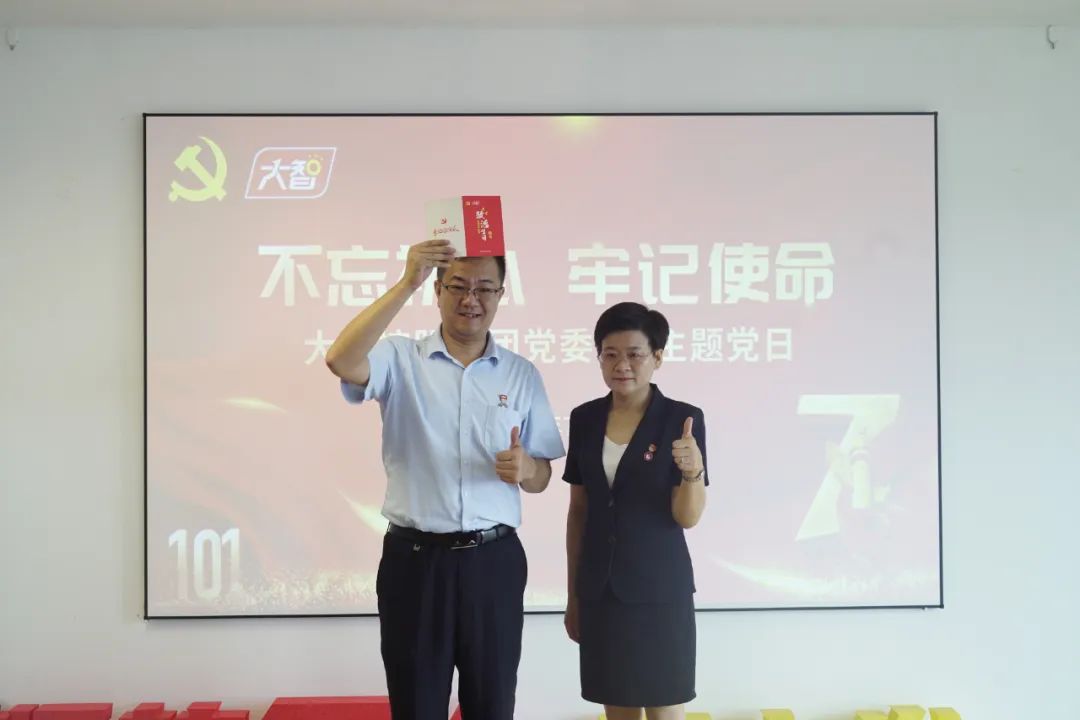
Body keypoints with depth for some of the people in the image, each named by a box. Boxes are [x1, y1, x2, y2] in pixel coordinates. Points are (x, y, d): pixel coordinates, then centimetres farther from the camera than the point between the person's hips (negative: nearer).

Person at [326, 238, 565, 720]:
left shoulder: (522, 374, 5)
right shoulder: (401, 360, -3)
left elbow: (542, 478, 9)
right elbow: (341, 361, -25)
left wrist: (524, 469, -16)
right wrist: (407, 284, -26)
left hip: (494, 561, 2)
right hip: (414, 559, -1)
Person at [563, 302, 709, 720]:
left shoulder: (682, 419, -9)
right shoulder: (584, 419, 2)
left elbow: (688, 517, -11)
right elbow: (578, 510, 8)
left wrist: (693, 471, -31)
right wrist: (573, 592, 11)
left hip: (659, 589, -4)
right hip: (600, 590, 4)